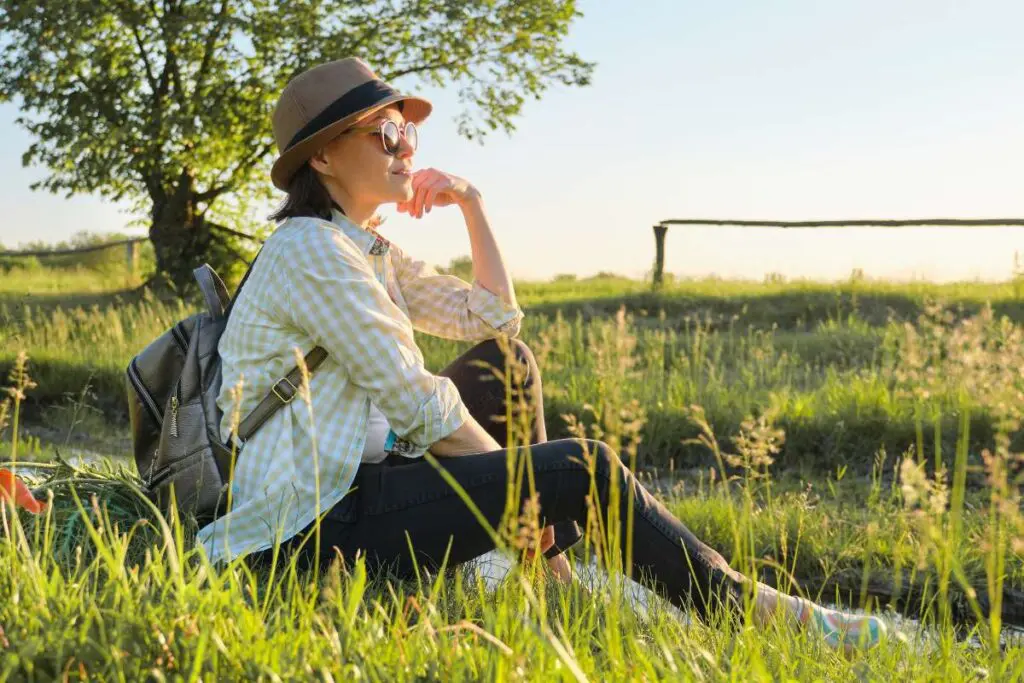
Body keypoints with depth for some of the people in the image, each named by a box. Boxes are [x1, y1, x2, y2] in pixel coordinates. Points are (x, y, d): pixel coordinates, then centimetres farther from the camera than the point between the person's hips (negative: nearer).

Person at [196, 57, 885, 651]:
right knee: (585, 468, -14)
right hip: (315, 523, -10)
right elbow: (415, 400, -18)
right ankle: (742, 608, 2)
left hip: (356, 478, 10)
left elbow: (494, 317, 19)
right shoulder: (311, 250, -15)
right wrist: (511, 482, -9)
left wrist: (473, 203, 12)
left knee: (505, 361, 12)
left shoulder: (368, 250, 15)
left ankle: (551, 575, 7)